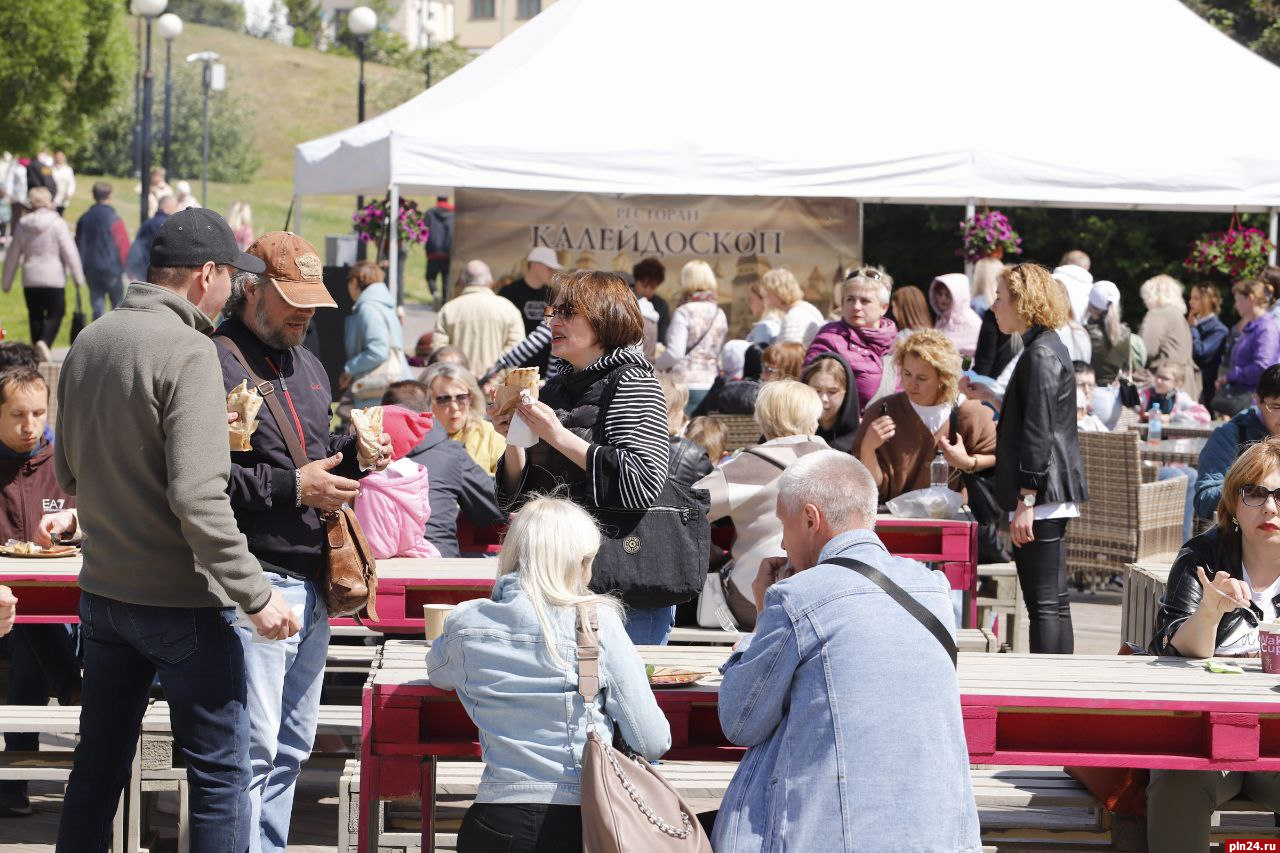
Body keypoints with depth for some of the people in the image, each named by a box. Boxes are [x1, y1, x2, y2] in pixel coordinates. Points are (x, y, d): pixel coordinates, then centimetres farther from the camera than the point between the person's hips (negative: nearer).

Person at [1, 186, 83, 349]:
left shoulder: (22, 225, 5)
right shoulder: (58, 224, -9)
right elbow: (70, 253, -10)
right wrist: (78, 277, -2)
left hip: (30, 280, 4)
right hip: (54, 279, -4)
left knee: (35, 316, 13)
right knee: (55, 314, 3)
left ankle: (38, 353, 16)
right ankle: (45, 342, -21)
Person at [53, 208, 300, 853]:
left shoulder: (88, 343, 6)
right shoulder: (188, 351, -18)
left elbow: (68, 473, 16)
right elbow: (197, 496, -25)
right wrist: (255, 595, -21)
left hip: (102, 592, 8)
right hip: (181, 600, -7)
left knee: (99, 762, 18)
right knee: (221, 772, 1)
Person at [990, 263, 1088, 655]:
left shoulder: (1041, 354, -14)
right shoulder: (1048, 347, 17)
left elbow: (1038, 431, -19)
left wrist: (1026, 501, -21)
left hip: (1041, 494, -11)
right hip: (1054, 496, 11)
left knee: (1045, 604, -11)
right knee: (1053, 603, 12)